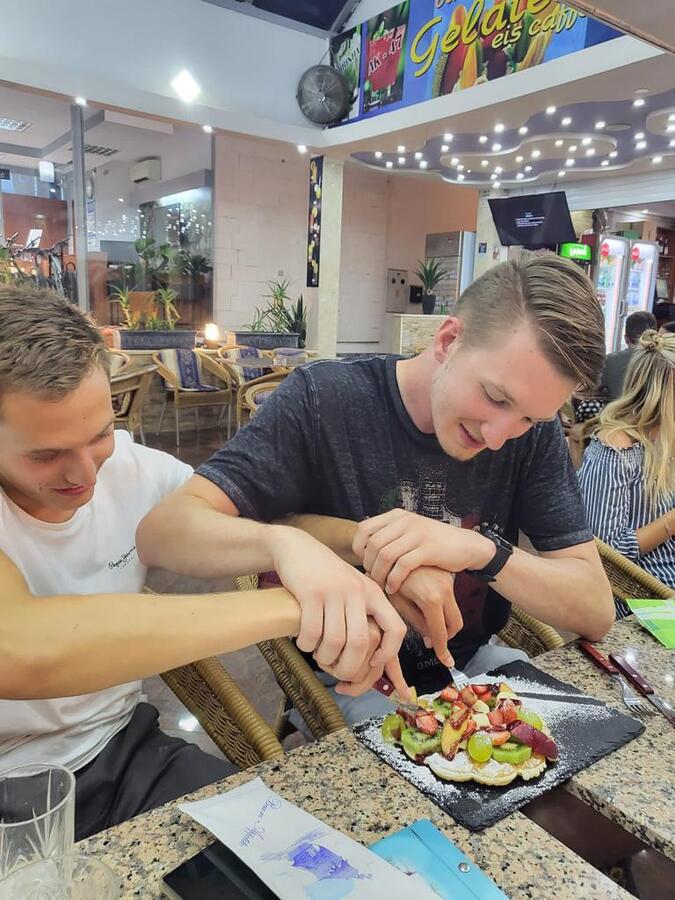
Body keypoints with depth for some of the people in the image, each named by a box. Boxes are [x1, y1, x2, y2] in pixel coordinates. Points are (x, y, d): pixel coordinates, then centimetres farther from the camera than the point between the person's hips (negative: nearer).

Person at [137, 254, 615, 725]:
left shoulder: (535, 432, -10)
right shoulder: (323, 400, -19)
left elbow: (597, 610, -11)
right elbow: (161, 531, -23)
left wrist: (482, 552, -29)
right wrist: (284, 542, -43)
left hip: (470, 667, 4)